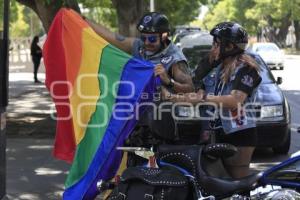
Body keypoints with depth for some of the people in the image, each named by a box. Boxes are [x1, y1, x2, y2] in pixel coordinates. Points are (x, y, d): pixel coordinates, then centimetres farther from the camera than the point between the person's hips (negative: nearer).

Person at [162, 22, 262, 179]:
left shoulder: (245, 67, -7)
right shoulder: (217, 70, 19)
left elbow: (235, 101, -20)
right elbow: (197, 97, 16)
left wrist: (204, 98, -23)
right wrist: (171, 97, 3)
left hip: (239, 136, -8)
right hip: (220, 135, 8)